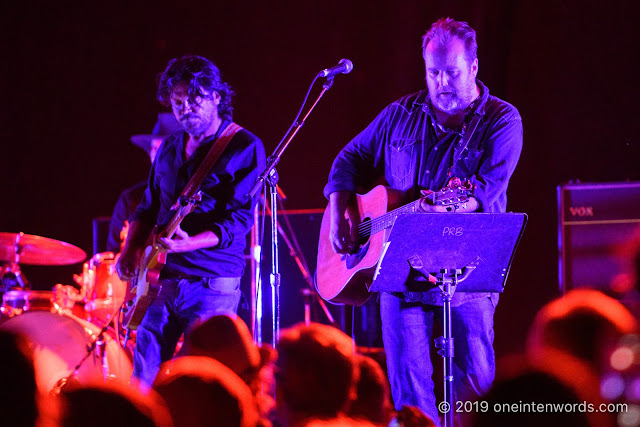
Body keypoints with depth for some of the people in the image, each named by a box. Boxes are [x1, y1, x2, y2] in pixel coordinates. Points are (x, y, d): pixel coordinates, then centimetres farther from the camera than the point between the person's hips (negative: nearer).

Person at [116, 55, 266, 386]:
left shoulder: (244, 148, -6)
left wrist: (191, 243, -28)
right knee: (143, 381, 3)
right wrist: (130, 250, 7)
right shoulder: (170, 149, 15)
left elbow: (240, 218, -14)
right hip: (161, 279, 6)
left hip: (213, 285, -6)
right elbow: (148, 207, 24)